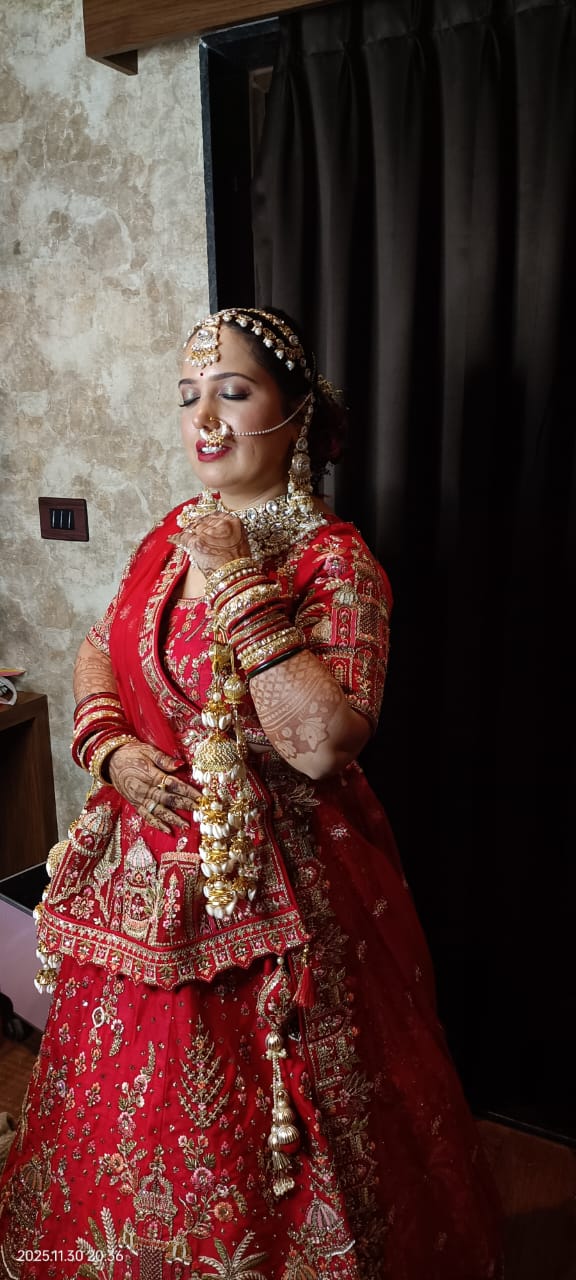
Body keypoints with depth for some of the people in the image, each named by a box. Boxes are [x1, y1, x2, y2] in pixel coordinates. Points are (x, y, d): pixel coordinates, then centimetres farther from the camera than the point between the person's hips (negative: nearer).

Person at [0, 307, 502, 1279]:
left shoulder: (336, 560, -17)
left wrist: (237, 581, -26)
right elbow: (97, 654, 13)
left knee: (256, 1120, 13)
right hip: (149, 873, 7)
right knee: (136, 1104, 25)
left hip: (271, 885, -6)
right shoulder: (175, 535, 4)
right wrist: (111, 750, -6)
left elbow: (324, 741, -28)